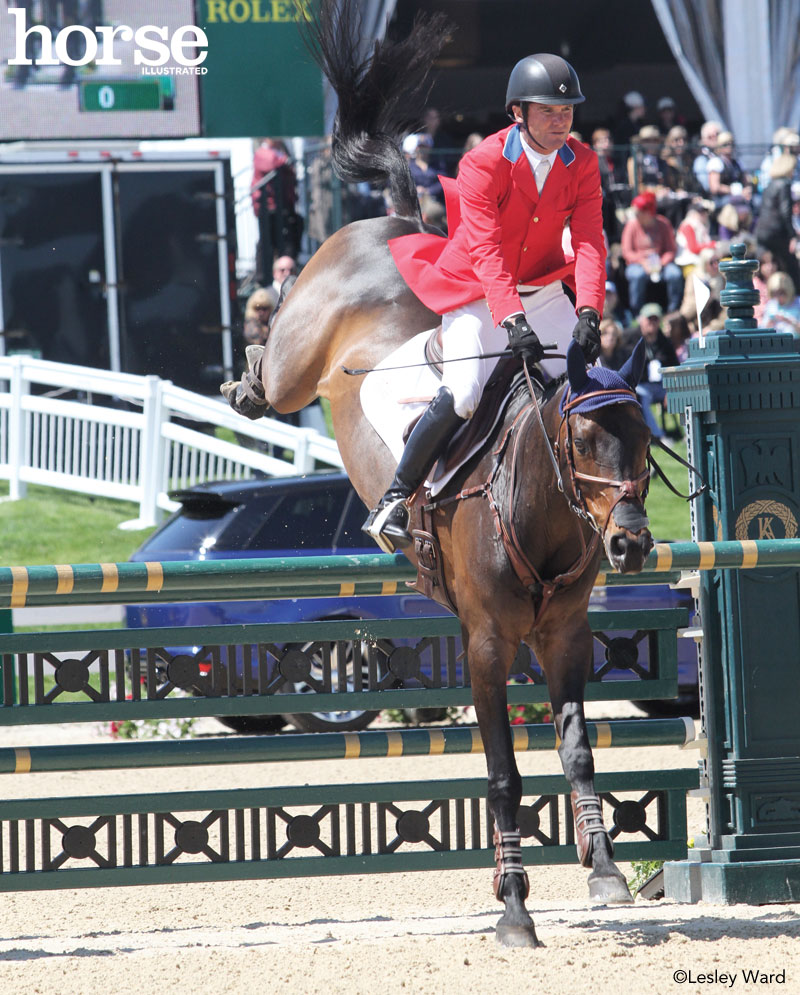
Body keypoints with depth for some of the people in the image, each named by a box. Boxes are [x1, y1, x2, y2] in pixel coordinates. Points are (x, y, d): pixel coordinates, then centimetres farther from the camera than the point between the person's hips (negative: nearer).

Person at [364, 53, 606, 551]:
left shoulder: (582, 165, -7)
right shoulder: (483, 164, -22)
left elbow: (589, 242, -16)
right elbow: (485, 250, -31)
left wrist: (588, 313, -33)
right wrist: (512, 320, -44)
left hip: (544, 287, 5)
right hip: (478, 292, -5)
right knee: (463, 395, -22)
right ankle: (395, 499, -9)